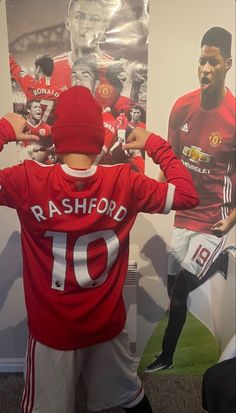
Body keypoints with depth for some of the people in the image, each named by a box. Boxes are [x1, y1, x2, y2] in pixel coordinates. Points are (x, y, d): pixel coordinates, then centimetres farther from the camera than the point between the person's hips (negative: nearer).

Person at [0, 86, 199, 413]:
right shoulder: (125, 182, -18)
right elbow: (187, 194, -7)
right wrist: (155, 144, -1)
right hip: (108, 326, 2)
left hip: (51, 330, -1)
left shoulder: (28, 181, -22)